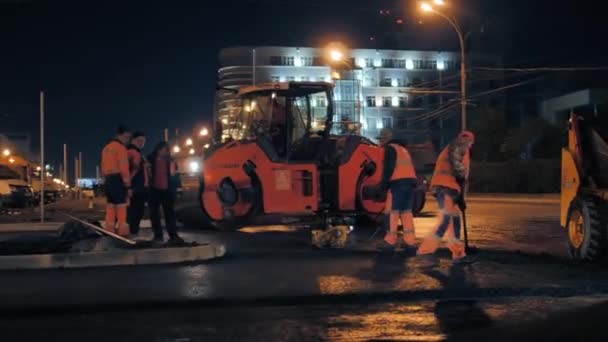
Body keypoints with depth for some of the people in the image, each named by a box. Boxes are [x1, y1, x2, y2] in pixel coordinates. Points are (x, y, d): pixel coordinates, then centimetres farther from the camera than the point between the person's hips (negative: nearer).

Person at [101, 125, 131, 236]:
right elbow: (124, 168, -14)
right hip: (118, 179, -8)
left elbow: (103, 167, 18)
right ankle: (123, 232, -12)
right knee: (121, 206, -9)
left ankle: (110, 230, 11)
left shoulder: (107, 148, 20)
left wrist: (105, 179, 18)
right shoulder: (121, 147, -8)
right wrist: (128, 185, -13)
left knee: (110, 206, 11)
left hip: (108, 179, 8)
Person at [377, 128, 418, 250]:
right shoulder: (402, 149, 28)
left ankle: (391, 240, -7)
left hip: (398, 182, -8)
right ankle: (410, 240, 5)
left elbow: (388, 168, -9)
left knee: (393, 210, -5)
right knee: (407, 211, 9)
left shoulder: (390, 148, 1)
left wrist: (384, 184, -6)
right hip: (410, 181, 8)